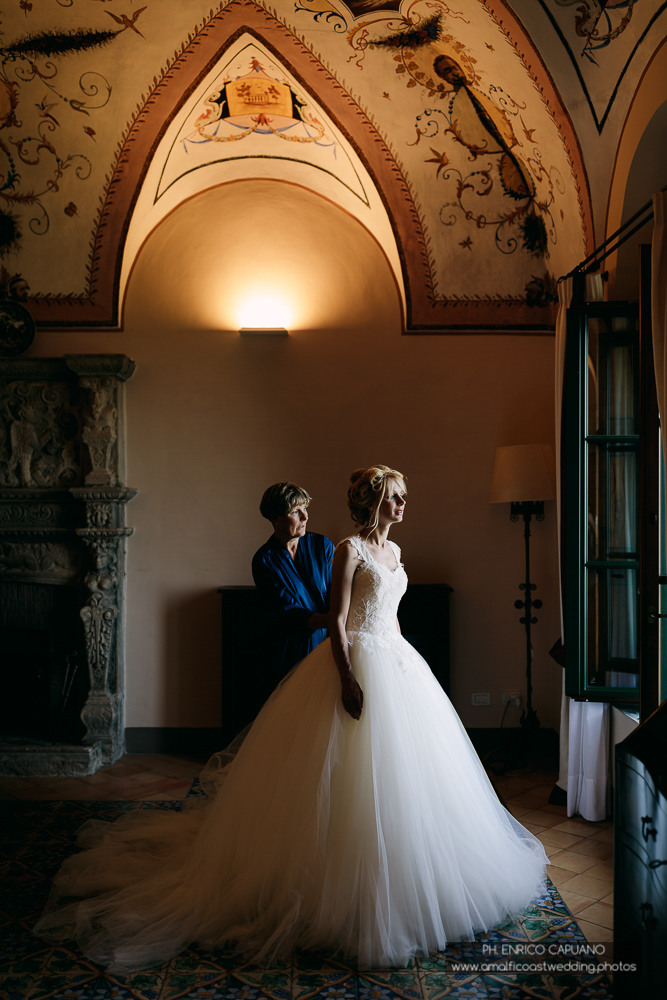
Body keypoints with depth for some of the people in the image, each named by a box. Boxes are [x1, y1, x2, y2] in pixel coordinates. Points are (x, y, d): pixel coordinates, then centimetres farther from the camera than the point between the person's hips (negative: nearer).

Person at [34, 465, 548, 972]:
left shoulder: (392, 550, 12)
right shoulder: (348, 549, -12)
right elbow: (337, 621, -17)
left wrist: (401, 667, 20)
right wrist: (348, 680, -24)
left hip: (396, 661, 9)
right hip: (357, 664, -9)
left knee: (396, 773, 15)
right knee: (351, 775, -3)